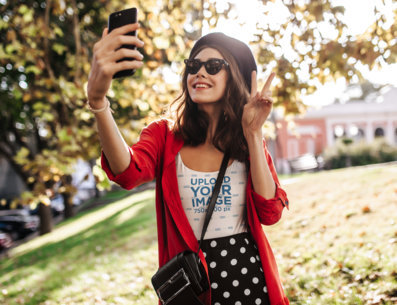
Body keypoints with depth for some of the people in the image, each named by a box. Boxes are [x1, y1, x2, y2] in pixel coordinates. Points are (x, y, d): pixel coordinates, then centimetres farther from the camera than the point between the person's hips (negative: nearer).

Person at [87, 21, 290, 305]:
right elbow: (128, 171, -25)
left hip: (248, 274, 1)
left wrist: (253, 134, -16)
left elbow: (270, 213, -11)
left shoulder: (250, 141, 1)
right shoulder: (165, 134, -2)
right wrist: (97, 99, -41)